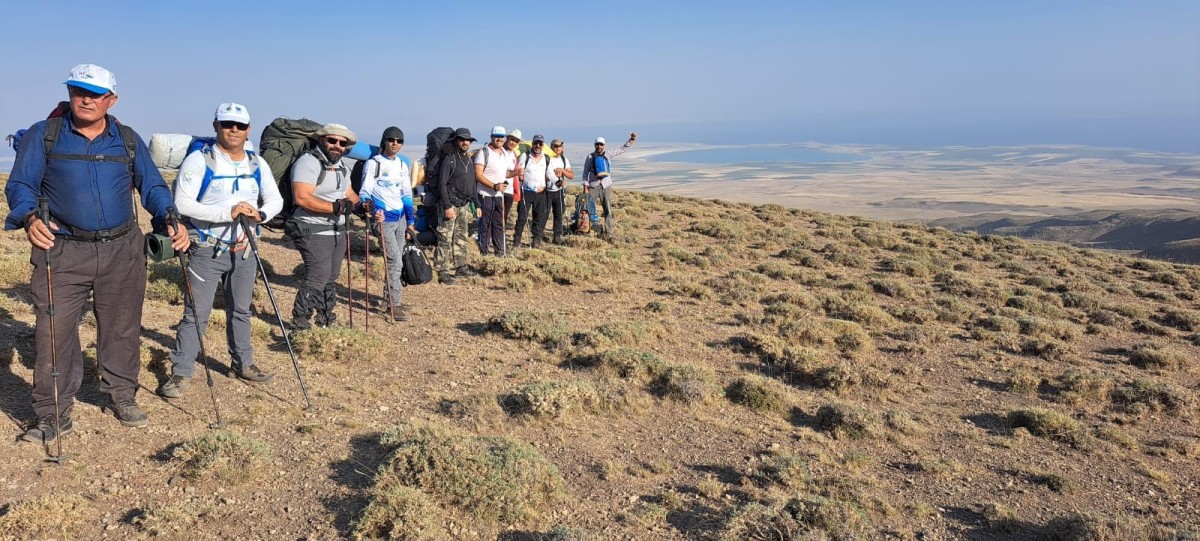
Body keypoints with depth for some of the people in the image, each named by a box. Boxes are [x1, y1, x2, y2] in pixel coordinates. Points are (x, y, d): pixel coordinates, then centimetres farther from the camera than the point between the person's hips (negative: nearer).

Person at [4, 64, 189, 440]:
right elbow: (20, 185, -1)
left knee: (122, 328, 11)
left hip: (123, 251, 2)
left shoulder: (128, 140, 9)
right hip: (63, 252, -2)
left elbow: (152, 186, 10)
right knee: (54, 332, -4)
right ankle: (52, 415, 7)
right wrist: (30, 218, -23)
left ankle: (121, 395, 27)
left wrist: (171, 220, -9)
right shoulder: (43, 136, 2)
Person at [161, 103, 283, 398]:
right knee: (196, 314, -3)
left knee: (241, 310, 16)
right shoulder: (199, 160, -10)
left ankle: (243, 363, 30)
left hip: (244, 249, 5)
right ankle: (181, 373, 7)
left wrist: (260, 214, -13)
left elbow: (275, 199, 10)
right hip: (207, 251, -5)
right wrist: (226, 212, -27)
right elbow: (182, 203, -18)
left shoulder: (258, 164, 7)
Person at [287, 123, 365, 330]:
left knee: (331, 278, 15)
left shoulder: (341, 166, 15)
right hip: (314, 232, -9)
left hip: (338, 231, 9)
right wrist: (335, 207, -27)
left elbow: (349, 193, 23)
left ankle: (327, 323, 26)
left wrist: (359, 205, 0)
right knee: (316, 278, -13)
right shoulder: (309, 162, -15)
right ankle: (299, 326, -1)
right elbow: (301, 198, -25)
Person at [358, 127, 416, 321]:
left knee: (397, 261, 10)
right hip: (384, 218, -6)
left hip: (401, 217, 6)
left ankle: (393, 296, 21)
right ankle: (395, 305, -7)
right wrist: (371, 211, -31)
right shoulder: (373, 163, -6)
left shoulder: (403, 164, 13)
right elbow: (365, 191, -12)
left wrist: (411, 221, 17)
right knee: (395, 262, -11)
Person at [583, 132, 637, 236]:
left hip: (606, 186, 2)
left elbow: (623, 149, 11)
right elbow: (586, 172, 2)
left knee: (608, 211, 4)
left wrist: (631, 140, -3)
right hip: (593, 186, -2)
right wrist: (585, 187, -5)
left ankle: (609, 233, 10)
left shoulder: (608, 154, 7)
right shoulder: (590, 156, 2)